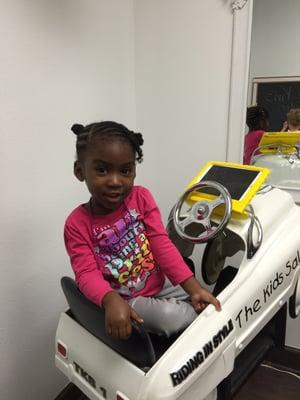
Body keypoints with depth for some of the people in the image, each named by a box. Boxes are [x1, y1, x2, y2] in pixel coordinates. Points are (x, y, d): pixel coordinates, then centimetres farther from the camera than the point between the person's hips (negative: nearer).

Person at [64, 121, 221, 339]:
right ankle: (200, 315, 3)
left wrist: (194, 288, -19)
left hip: (161, 284, 4)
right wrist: (112, 300, -42)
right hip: (127, 299, -3)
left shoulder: (141, 198, -7)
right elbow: (87, 274, -20)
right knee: (169, 316, -25)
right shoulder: (77, 224, -14)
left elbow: (162, 245, -11)